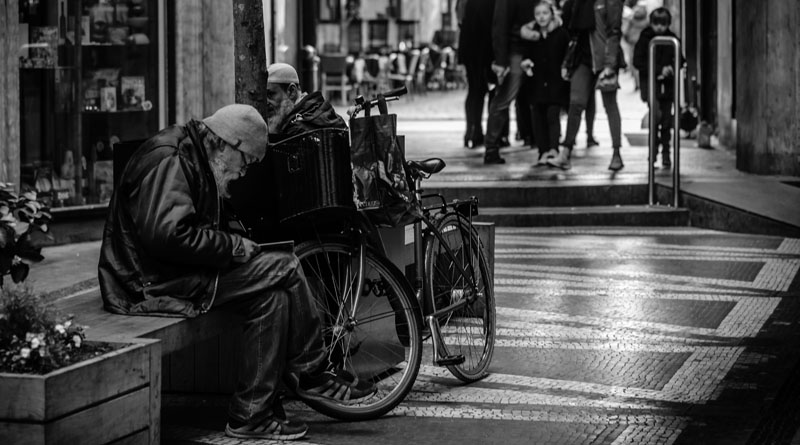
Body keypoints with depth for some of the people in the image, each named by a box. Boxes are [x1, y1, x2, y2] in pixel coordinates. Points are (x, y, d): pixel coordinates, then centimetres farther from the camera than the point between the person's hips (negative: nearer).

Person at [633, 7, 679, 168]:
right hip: (650, 81, -3)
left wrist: (670, 69, -11)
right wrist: (659, 70, -15)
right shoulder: (645, 39, -2)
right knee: (656, 113, -22)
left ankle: (666, 153, 14)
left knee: (666, 118, 4)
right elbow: (637, 62, -7)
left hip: (667, 84, 3)